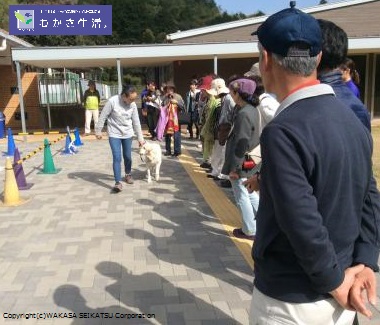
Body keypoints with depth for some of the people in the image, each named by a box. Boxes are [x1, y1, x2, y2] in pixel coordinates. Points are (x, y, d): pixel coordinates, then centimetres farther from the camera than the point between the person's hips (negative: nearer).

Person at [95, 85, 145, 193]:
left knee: (127, 156, 12)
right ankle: (118, 182, -6)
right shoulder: (112, 101, -19)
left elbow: (136, 122, 1)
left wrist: (140, 137, 4)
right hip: (114, 134, -3)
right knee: (117, 158, -10)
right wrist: (98, 130, -6)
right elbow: (103, 116, -11)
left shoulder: (133, 105, -7)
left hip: (127, 134, 3)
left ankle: (128, 174, 38)